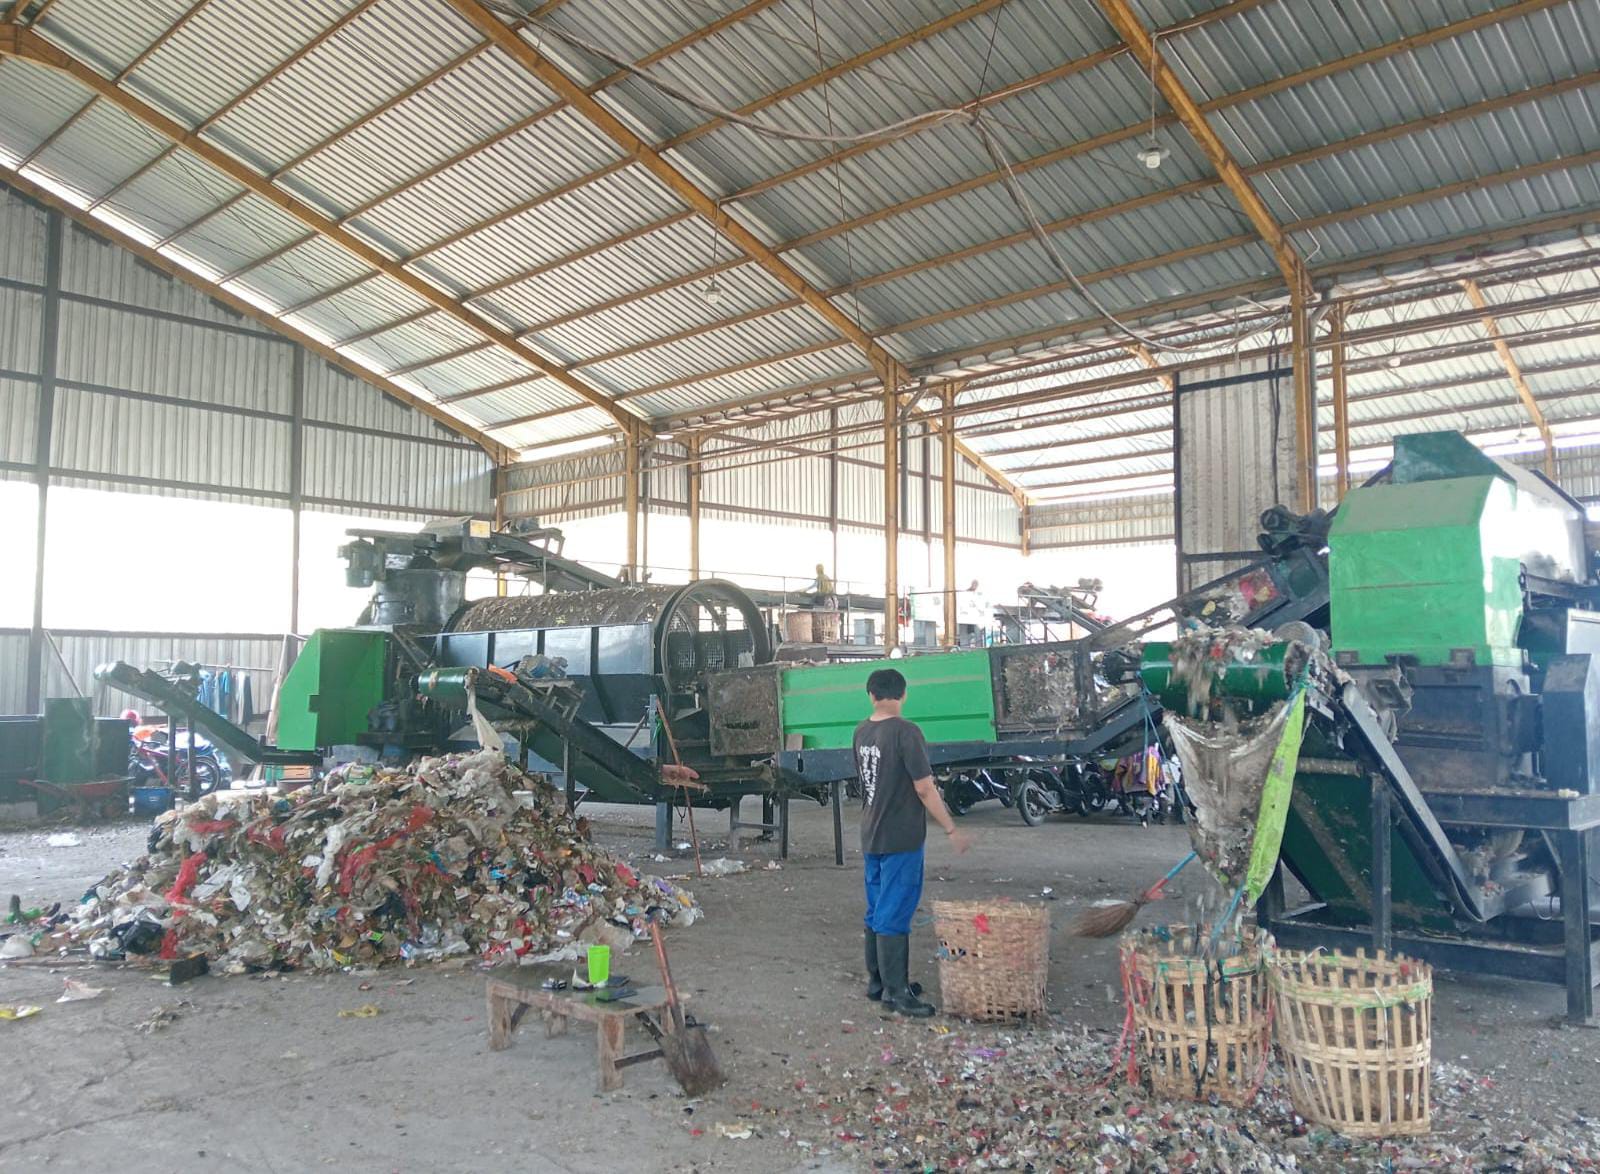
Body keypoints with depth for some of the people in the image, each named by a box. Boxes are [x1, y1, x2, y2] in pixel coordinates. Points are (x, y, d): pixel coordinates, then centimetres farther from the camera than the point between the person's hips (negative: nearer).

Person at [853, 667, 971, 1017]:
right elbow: (924, 789, -18)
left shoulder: (861, 732, 5)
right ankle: (896, 991, 2)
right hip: (901, 839, -7)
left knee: (877, 910, 15)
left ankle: (877, 980, 24)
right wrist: (952, 830, -11)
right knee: (894, 915, -3)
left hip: (871, 837, 7)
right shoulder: (906, 732, -17)